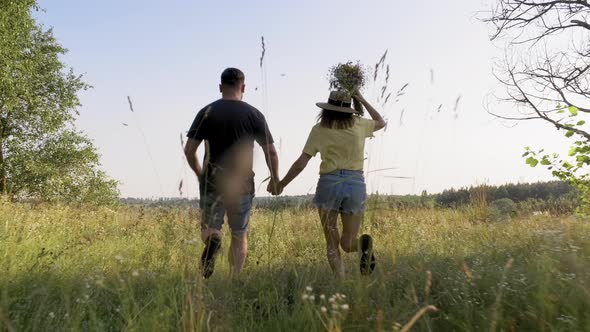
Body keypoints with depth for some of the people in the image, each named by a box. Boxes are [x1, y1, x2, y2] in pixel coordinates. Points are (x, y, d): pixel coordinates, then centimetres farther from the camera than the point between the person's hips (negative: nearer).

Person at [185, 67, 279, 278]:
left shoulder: (207, 113, 0)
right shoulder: (254, 114, -2)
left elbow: (189, 150, -1)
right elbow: (271, 152, -3)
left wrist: (199, 174, 15)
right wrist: (275, 178, 12)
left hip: (212, 182, 0)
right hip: (242, 183, 0)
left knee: (210, 227, 14)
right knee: (239, 235, 13)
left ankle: (212, 241, -19)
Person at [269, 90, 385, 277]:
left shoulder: (320, 129, 1)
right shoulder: (359, 125, 8)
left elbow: (301, 163, -3)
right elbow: (381, 122, 30)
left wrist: (281, 184, 6)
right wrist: (362, 101, 32)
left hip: (329, 183, -2)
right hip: (356, 184, 2)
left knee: (332, 242, 9)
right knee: (347, 243, 9)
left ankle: (340, 280, -13)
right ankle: (363, 244, -25)